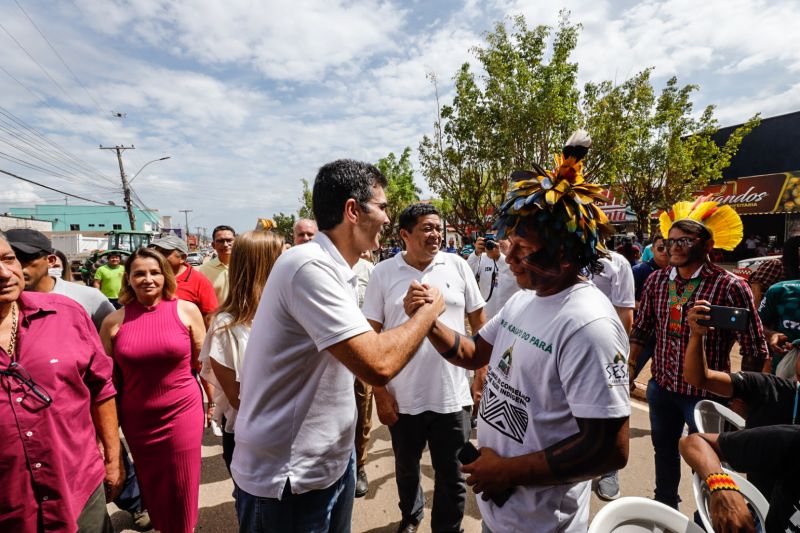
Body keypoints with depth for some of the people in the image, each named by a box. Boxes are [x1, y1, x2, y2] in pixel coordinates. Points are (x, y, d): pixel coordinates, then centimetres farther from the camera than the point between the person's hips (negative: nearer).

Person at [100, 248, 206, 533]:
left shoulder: (186, 311, -7)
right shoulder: (114, 321, -4)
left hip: (182, 412, -2)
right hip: (137, 418, 2)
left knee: (182, 487, 11)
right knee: (151, 485, 20)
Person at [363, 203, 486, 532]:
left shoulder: (458, 267, -3)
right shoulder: (383, 273, -7)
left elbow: (479, 321, 5)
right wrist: (380, 393, -5)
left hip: (452, 394, 0)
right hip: (403, 396, 1)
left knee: (451, 474, 15)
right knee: (406, 467, 24)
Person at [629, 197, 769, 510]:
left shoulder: (730, 287, -16)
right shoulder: (657, 281, -2)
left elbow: (754, 350, -10)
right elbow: (641, 330, 8)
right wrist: (629, 368, 9)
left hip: (706, 392, -4)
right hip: (661, 387, 5)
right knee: (664, 450, 23)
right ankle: (664, 507, 47)